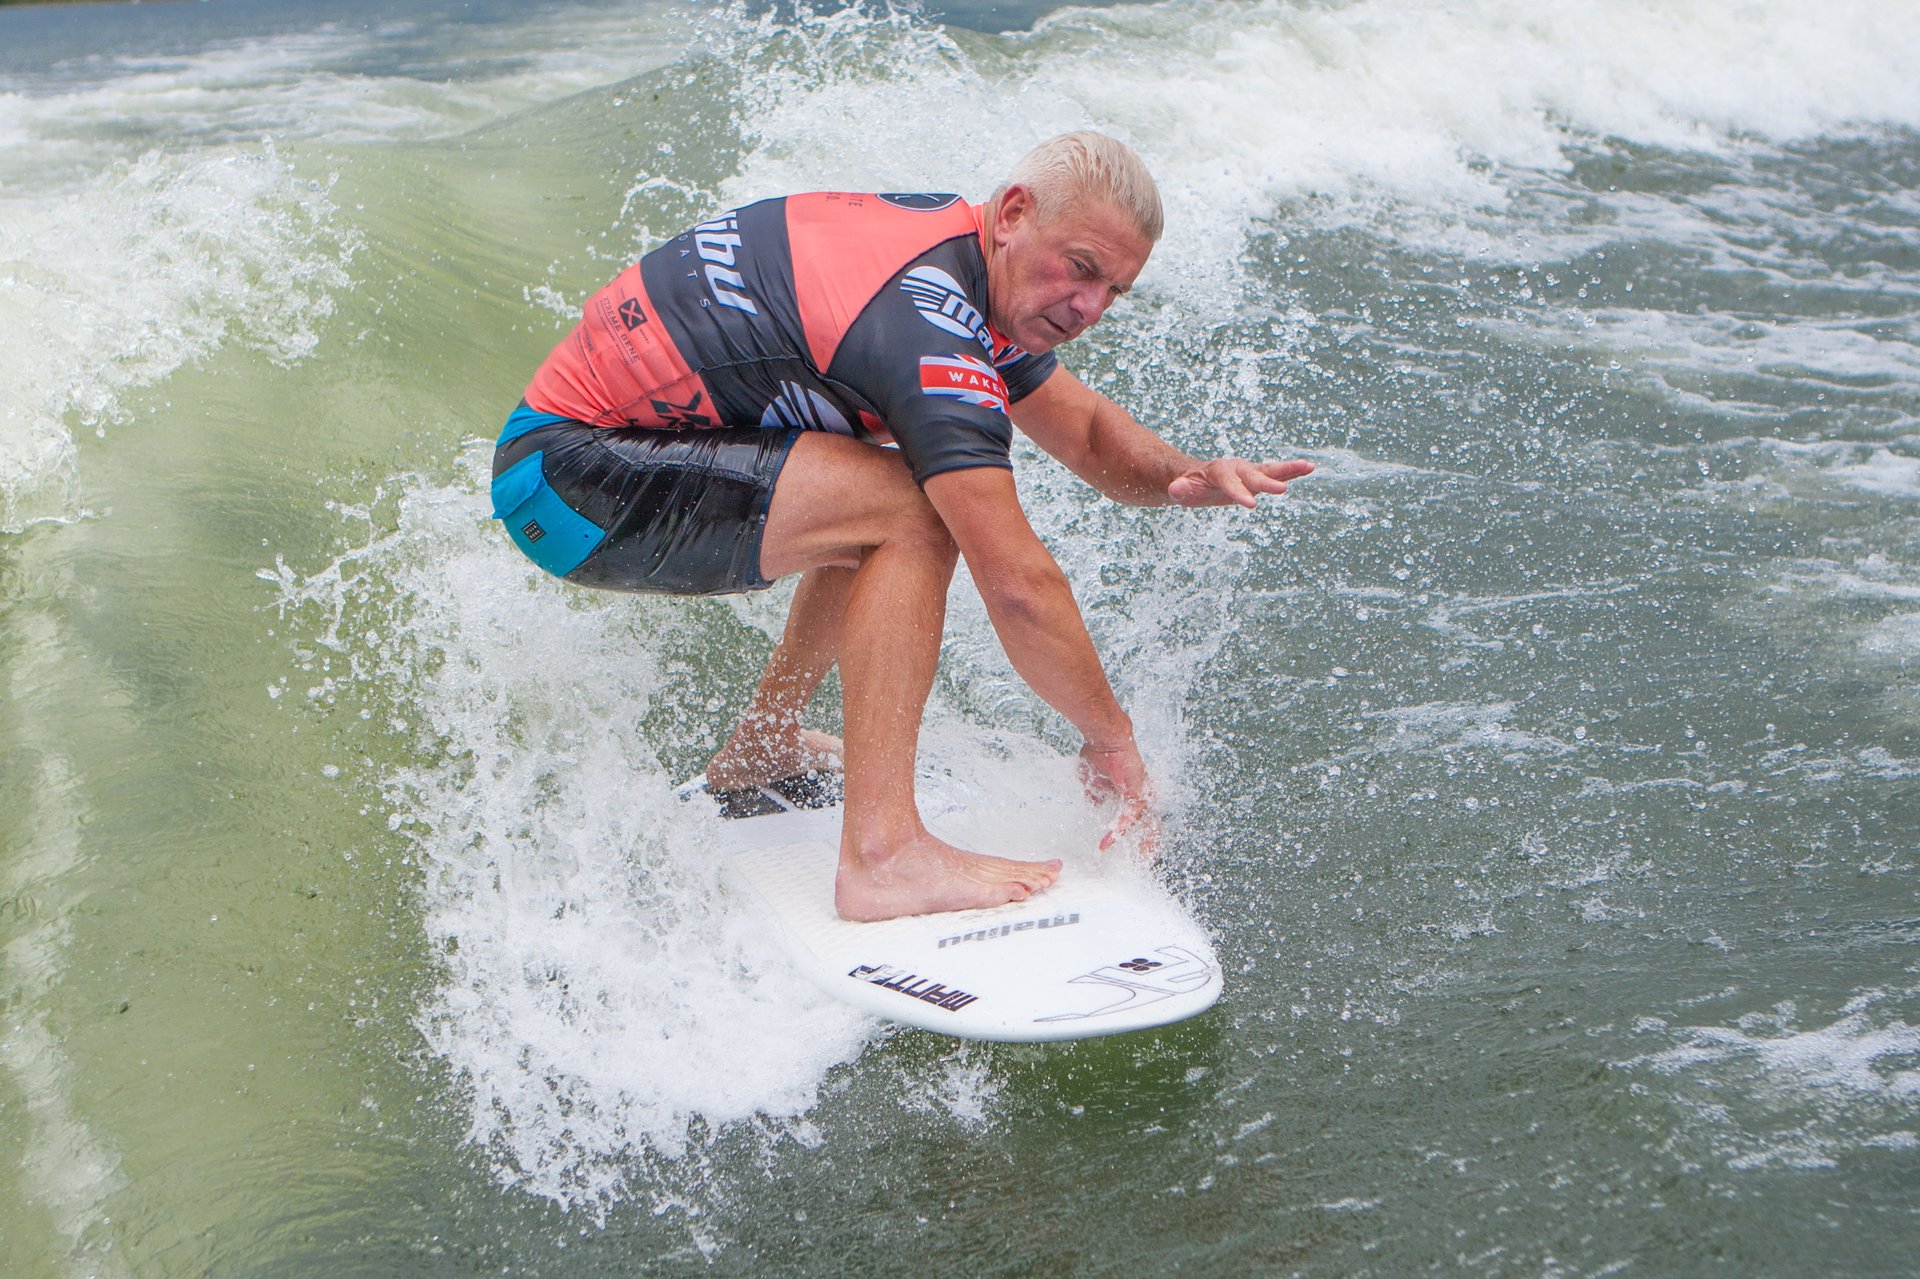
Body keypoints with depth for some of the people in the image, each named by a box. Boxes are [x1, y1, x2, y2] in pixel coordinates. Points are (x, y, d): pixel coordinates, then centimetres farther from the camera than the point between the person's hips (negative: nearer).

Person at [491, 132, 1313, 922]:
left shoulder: (958, 249, 5)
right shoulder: (928, 325, -24)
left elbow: (1088, 431, 15)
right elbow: (1016, 583, -26)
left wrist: (1184, 477, -5)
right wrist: (1113, 743, -15)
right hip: (568, 476, -10)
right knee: (916, 513, -23)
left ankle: (760, 749, 27)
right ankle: (882, 851, -24)